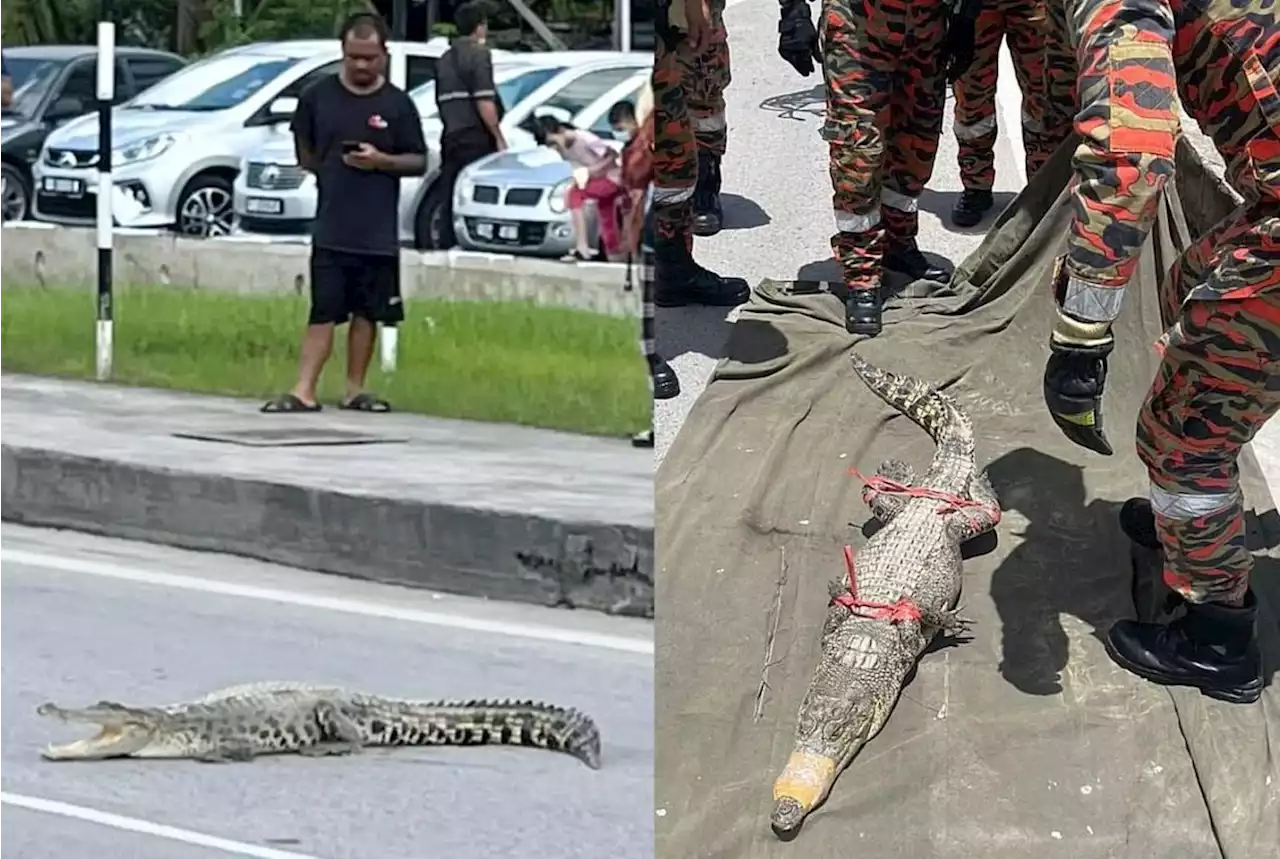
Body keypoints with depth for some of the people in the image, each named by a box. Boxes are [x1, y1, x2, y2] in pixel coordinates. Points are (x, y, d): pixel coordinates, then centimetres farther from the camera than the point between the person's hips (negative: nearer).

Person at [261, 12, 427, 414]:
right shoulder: (318, 96, 3)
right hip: (330, 227, 0)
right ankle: (304, 391, -7)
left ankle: (355, 389, 16)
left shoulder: (397, 104, 1)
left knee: (366, 313, 7)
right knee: (323, 312, -5)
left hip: (378, 231, 0)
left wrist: (382, 161, -13)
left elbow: (419, 162, 3)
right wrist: (329, 171, 5)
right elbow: (303, 151, 16)